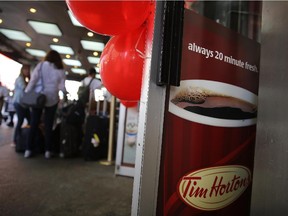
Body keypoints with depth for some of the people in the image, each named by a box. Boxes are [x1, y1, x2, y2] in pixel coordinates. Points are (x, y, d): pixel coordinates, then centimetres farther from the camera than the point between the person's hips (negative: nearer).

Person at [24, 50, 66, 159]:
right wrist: (65, 93, 23)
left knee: (34, 124, 6)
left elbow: (32, 80, -5)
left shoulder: (41, 65, 2)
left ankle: (28, 149, 8)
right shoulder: (60, 70, 4)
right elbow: (62, 87, 3)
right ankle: (48, 151, 7)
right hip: (52, 99, 0)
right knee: (48, 125, 6)